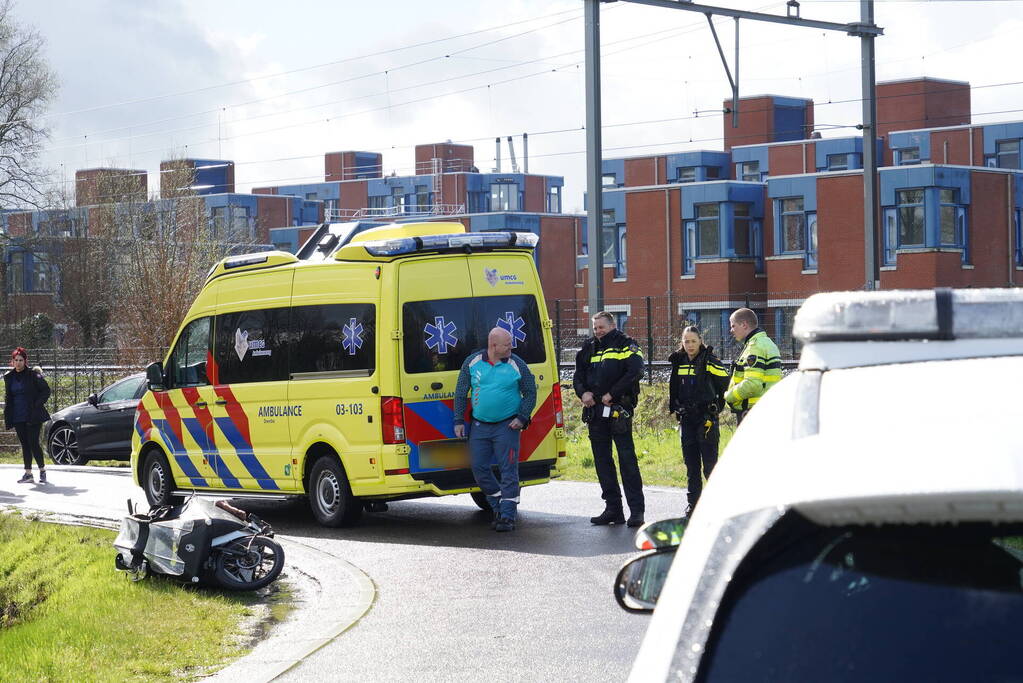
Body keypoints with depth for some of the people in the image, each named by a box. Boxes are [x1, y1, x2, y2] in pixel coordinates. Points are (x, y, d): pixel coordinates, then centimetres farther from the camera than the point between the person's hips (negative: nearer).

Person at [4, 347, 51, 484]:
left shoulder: (33, 375, -6)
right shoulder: (9, 377, 9)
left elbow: (46, 390, -2)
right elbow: (7, 396, 17)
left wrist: (37, 404, -11)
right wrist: (6, 416, 11)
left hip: (32, 416, -5)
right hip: (18, 417, 5)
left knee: (33, 443, -8)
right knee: (24, 444, 7)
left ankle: (42, 470, 6)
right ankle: (28, 474, 10)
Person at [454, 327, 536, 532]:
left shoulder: (517, 365, -4)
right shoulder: (472, 362, 1)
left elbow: (530, 393, 4)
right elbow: (460, 393, 8)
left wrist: (522, 418, -8)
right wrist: (459, 421, 4)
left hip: (507, 426, -3)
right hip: (479, 426, 3)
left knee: (508, 471, -6)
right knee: (479, 468, 5)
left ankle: (507, 516, -2)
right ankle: (499, 506, 22)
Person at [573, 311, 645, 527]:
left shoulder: (626, 346, -1)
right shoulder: (589, 349, 17)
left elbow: (635, 371, -14)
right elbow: (578, 375, 18)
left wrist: (612, 394, -16)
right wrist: (583, 392, -4)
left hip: (619, 410, -7)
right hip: (595, 411, 7)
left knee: (627, 458, -9)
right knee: (602, 460, 8)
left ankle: (636, 510, -8)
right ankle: (613, 509, 15)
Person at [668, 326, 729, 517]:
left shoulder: (710, 362, -8)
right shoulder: (678, 362, 10)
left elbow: (724, 384, -4)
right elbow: (674, 388, 21)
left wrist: (717, 406, 0)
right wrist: (675, 407, 14)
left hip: (706, 419, -6)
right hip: (687, 419, 6)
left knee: (710, 462, -7)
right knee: (690, 463, 8)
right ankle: (693, 501, 14)